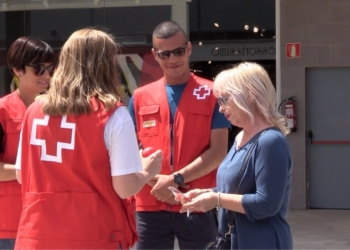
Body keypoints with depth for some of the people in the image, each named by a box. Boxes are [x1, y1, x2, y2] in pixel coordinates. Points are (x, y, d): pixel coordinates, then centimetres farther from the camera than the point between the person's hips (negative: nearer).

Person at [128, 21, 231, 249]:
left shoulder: (212, 93, 2)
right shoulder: (140, 97, 10)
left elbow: (218, 151, -5)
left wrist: (177, 179, -13)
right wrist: (156, 181, -10)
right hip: (151, 207, 2)